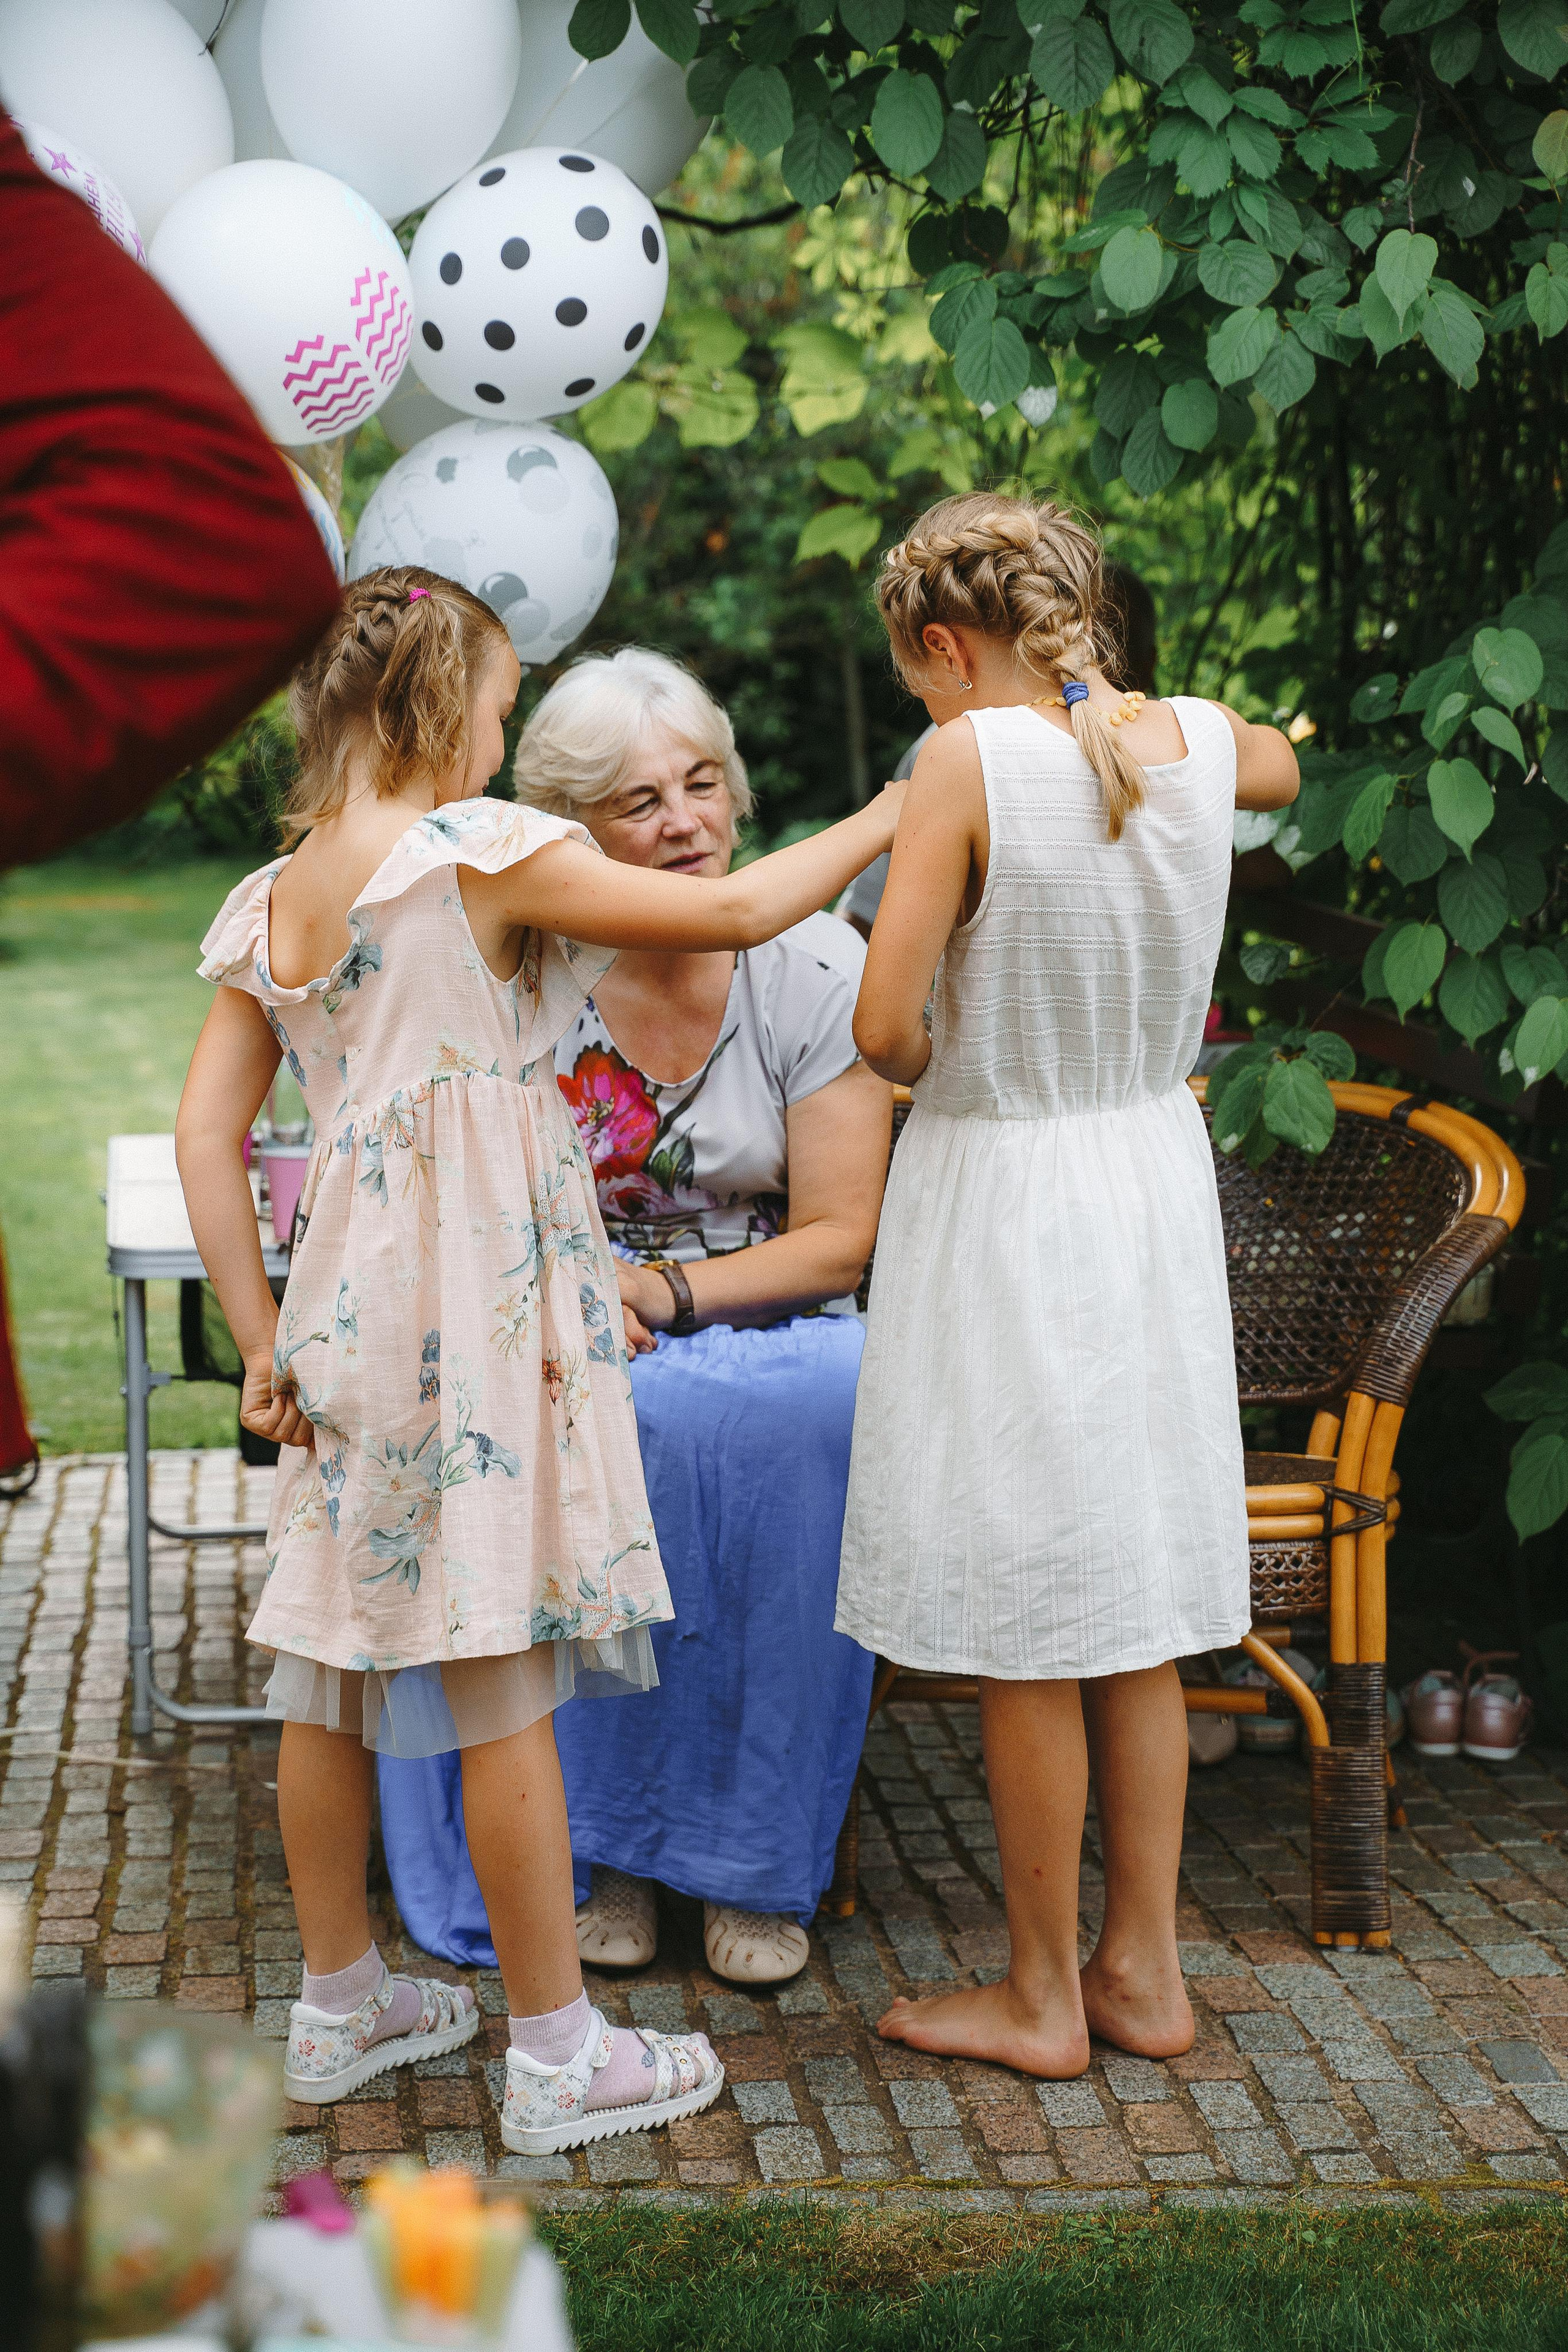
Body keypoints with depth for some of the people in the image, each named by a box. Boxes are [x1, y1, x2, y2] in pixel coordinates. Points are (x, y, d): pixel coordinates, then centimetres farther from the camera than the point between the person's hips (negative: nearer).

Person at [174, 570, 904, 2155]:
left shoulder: (268, 901, 10)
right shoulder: (483, 850, -10)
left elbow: (207, 1134, 7)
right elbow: (736, 912, -8)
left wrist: (260, 1337, 9)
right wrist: (885, 820, 7)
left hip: (345, 1297, 8)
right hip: (477, 1300, -7)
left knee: (334, 1663, 15)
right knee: (498, 1678, -2)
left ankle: (338, 2004, 28)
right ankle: (556, 2053, 8)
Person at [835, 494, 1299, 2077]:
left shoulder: (971, 760, -17)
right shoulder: (1199, 743, 0)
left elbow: (885, 1026, -22)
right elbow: (1279, 767, 27)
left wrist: (937, 1073, -1)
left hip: (1001, 1192, -6)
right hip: (1155, 1181, 6)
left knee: (1025, 1630, 5)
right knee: (1136, 1611, 15)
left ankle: (1042, 1997, 16)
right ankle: (1142, 1971, 24)